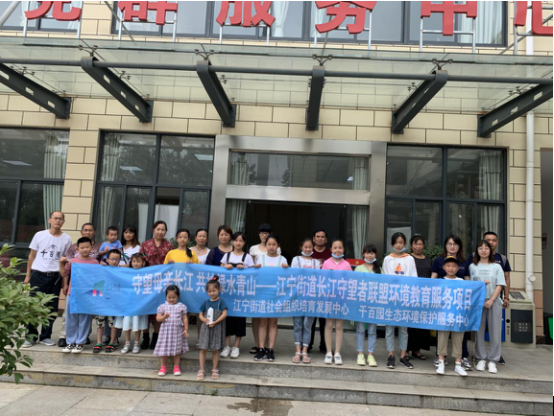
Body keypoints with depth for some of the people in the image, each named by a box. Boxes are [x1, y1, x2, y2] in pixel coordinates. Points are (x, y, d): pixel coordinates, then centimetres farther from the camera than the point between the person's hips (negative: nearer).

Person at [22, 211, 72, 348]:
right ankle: (31, 336, 13)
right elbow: (32, 256, 8)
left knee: (51, 308, 7)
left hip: (55, 276, 1)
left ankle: (45, 336, 19)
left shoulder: (66, 239, 2)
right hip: (38, 275, -1)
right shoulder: (39, 235, 2)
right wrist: (28, 275, 6)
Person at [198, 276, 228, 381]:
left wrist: (215, 322, -19)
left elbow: (224, 314, -12)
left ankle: (214, 370, 20)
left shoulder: (221, 302, -3)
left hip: (217, 329, -2)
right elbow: (200, 314, 11)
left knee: (215, 350, 6)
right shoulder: (206, 303, 7)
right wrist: (204, 320, -12)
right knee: (203, 349, 2)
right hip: (206, 328, 3)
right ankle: (201, 370, 13)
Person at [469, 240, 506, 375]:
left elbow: (499, 286, 1)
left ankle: (492, 361, 9)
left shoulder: (497, 267, 8)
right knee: (479, 331, 2)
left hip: (493, 302, 0)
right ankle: (481, 359, 12)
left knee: (495, 332, -1)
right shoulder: (473, 267, 9)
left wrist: (491, 300, -10)